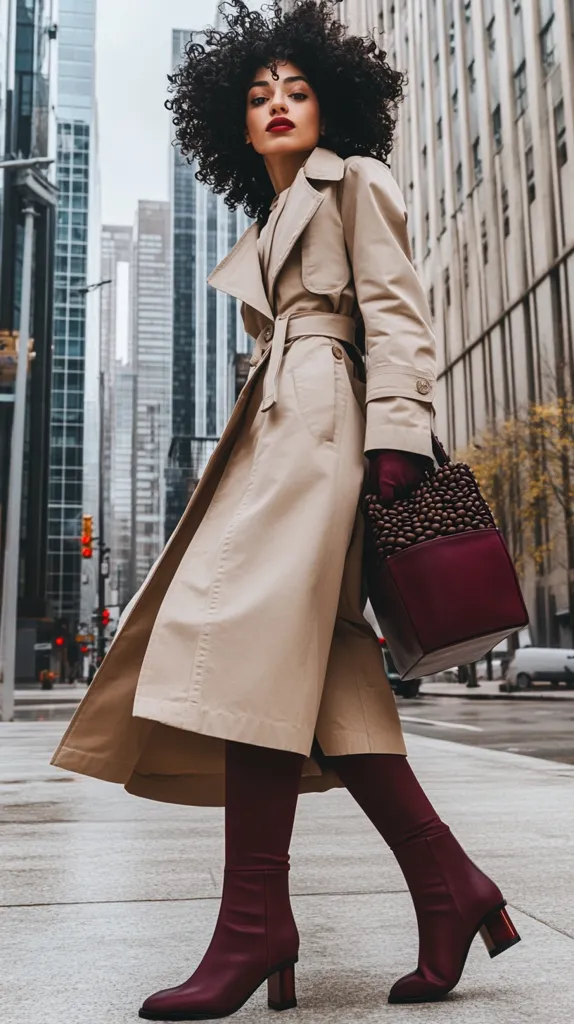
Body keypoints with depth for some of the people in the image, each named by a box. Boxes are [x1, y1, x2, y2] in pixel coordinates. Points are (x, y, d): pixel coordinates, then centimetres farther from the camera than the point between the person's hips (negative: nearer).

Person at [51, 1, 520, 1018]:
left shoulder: (356, 182, 12)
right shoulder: (264, 228, 32)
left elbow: (395, 311, -3)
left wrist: (398, 432, -17)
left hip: (321, 423, -8)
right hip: (275, 432, 8)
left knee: (256, 636, -19)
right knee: (318, 670, -3)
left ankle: (255, 921, -16)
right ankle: (449, 888, 2)